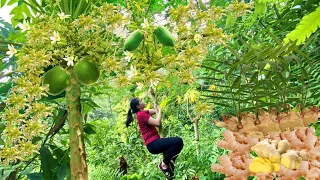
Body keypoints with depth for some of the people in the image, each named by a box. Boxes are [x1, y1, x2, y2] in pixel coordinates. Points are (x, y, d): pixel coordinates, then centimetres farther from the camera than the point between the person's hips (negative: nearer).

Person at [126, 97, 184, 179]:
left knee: (178, 143, 19)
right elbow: (157, 123, -20)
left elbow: (155, 111, 17)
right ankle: (164, 164, -12)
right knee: (178, 141, -26)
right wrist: (159, 111, -6)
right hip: (153, 144, -11)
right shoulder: (141, 114, -13)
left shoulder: (142, 113, 17)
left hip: (155, 143, 11)